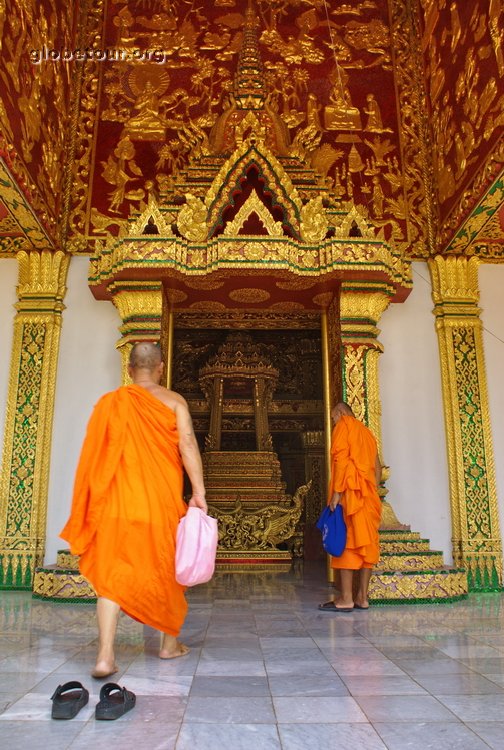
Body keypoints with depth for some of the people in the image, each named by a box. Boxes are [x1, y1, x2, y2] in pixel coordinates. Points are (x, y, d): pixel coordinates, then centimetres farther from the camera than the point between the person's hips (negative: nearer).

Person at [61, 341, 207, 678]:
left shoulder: (110, 402, 4)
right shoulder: (173, 401, -1)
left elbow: (95, 455, 6)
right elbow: (188, 444, -12)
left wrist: (93, 507, 16)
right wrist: (199, 492, -11)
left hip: (117, 501, 1)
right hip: (161, 501, 0)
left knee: (112, 574, 4)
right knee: (167, 570, 15)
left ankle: (106, 656, -7)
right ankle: (170, 643, 29)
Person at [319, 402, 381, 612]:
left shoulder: (343, 425, 1)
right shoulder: (366, 432, 24)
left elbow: (341, 458, -12)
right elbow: (377, 467, 19)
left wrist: (336, 491, -16)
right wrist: (372, 490, 18)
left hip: (349, 493, -8)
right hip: (369, 496, 8)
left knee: (346, 542, -8)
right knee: (366, 543, 5)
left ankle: (346, 598, -10)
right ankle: (362, 597, 6)